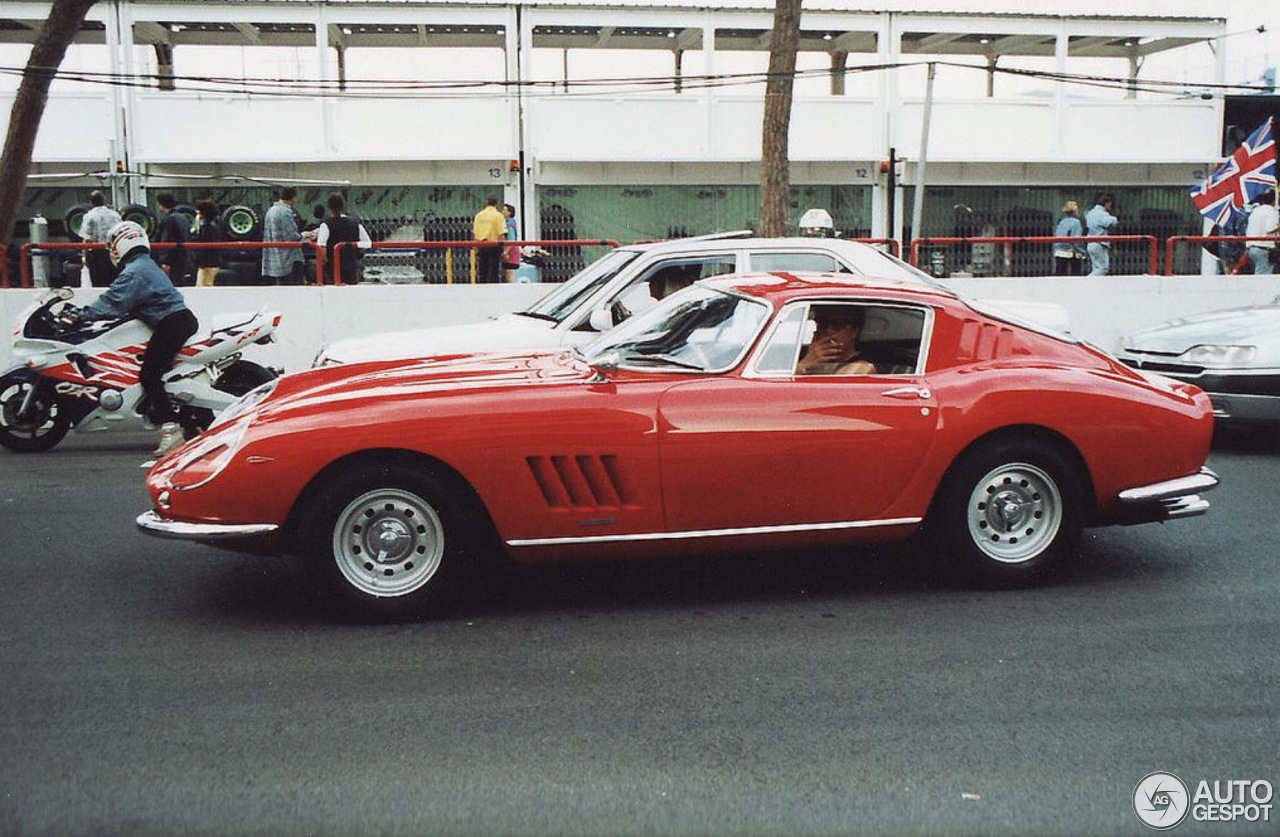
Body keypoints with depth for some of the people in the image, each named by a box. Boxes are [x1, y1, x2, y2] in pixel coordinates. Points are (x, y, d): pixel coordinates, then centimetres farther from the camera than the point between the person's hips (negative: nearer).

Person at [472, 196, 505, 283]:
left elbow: (474, 233, 9)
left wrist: (476, 248, 17)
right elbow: (501, 234, -12)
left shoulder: (478, 215, 8)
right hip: (493, 246, -4)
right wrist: (502, 250, -7)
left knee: (482, 272, 11)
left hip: (481, 246, 4)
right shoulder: (498, 215, -6)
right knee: (493, 273, -2)